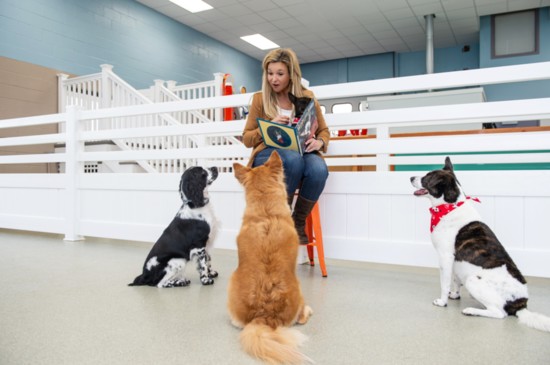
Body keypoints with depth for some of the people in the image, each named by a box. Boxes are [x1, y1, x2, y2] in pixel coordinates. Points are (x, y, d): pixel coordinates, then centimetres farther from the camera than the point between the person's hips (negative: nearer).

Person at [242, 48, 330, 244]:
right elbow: (246, 139, 6)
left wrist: (319, 142, -10)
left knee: (319, 169, -34)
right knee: (293, 158, -38)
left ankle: (298, 222, -10)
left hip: (302, 154, 2)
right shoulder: (259, 98, 5)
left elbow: (324, 130, 15)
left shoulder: (307, 96, 9)